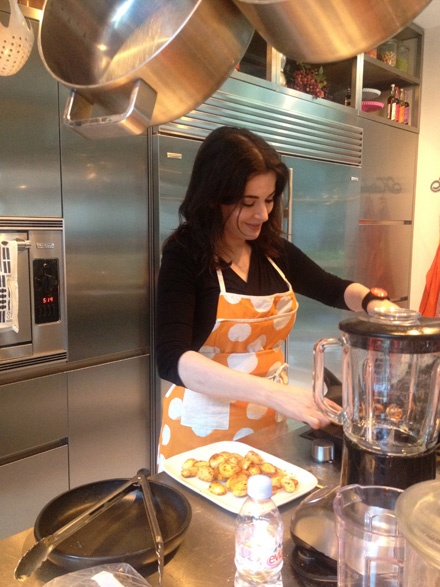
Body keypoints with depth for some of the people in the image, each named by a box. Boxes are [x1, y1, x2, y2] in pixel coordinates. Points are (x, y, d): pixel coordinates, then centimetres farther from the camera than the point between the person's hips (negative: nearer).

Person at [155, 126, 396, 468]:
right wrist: (275, 393, -37)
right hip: (205, 424, -5)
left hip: (268, 419, 5)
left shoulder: (274, 250, -2)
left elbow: (335, 289, 12)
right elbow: (172, 358, -28)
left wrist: (374, 302, -11)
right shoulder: (184, 254, -17)